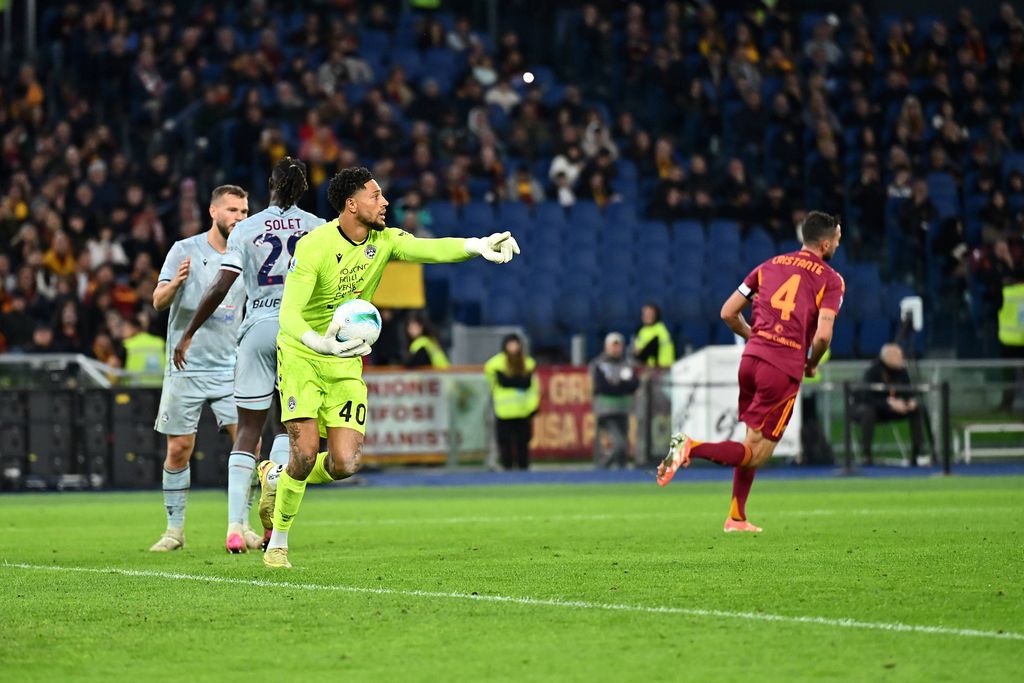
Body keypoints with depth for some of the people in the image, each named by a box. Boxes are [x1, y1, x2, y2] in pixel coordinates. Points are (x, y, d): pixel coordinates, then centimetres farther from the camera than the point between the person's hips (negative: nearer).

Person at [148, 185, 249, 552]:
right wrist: (175, 283, -33)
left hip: (231, 368, 3)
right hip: (186, 367, -3)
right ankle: (175, 529, 12)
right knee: (179, 449, 0)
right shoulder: (185, 250, -4)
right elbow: (159, 301, -12)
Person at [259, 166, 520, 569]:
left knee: (344, 465, -7)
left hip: (346, 363, 5)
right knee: (305, 455, -16)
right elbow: (289, 313, -25)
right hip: (301, 355, -5)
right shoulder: (314, 246, -18)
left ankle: (275, 477, 24)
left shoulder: (383, 241, -2)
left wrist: (477, 245, -40)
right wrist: (319, 342, -46)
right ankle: (278, 542, 6)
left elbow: (428, 249, -21)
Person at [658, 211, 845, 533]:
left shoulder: (770, 265, 16)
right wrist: (812, 364, 7)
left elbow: (728, 313, 14)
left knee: (753, 440, 22)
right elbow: (823, 334, -12)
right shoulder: (831, 280, 1)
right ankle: (691, 447, -23)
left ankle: (737, 518, 25)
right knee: (757, 454, -2)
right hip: (785, 370, -6)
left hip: (751, 358, 6)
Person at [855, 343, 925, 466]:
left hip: (893, 409, 5)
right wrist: (890, 404, -43)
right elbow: (868, 399, -31)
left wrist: (911, 402, -27)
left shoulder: (901, 372, -9)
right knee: (868, 412, -40)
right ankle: (866, 455, -36)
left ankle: (917, 454, -14)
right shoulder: (872, 372, -24)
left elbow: (907, 393, -2)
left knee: (916, 410, -15)